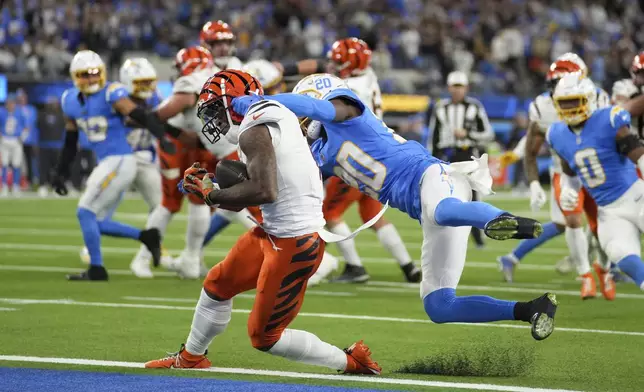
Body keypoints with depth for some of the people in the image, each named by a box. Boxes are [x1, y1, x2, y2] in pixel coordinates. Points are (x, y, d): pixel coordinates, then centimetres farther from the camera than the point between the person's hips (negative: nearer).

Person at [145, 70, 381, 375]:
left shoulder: (254, 131, -17)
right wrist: (209, 183, 11)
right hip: (275, 232, 10)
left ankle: (351, 362, 8)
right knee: (218, 284, 23)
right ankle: (190, 358, 42)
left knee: (264, 337, 1)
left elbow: (264, 191, -28)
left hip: (292, 243, -10)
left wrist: (213, 196, -14)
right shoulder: (273, 120, 12)